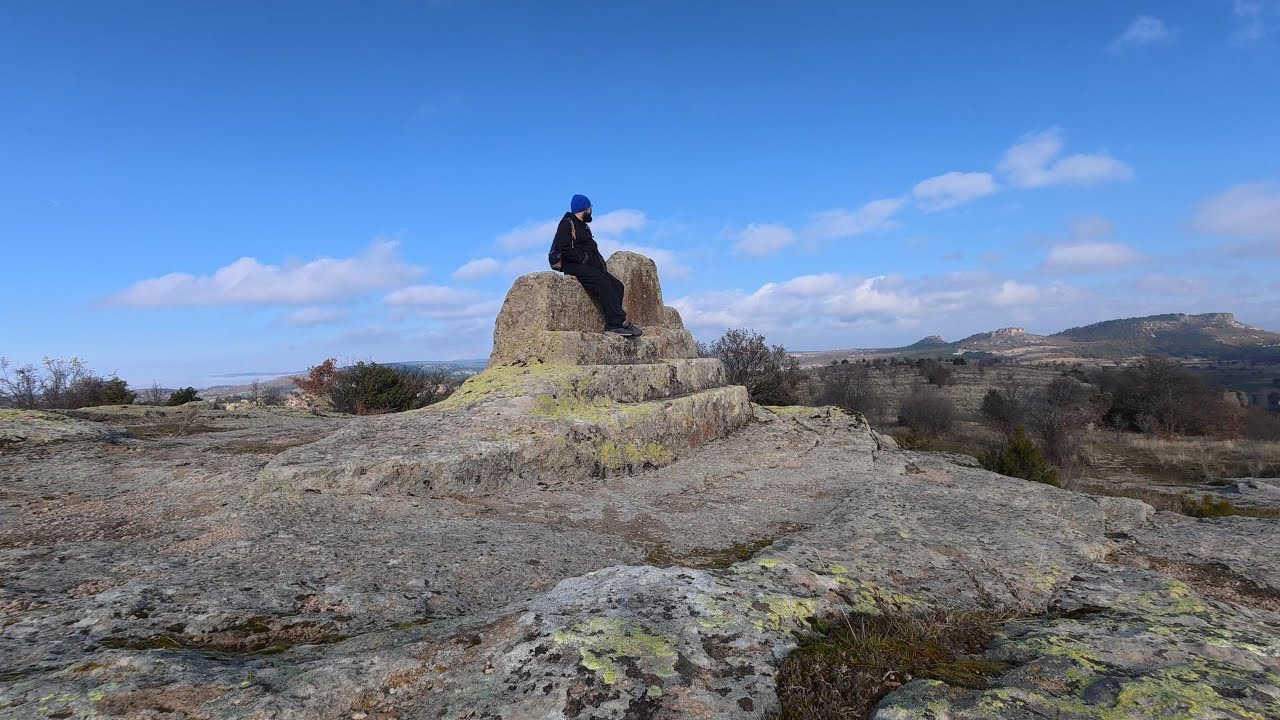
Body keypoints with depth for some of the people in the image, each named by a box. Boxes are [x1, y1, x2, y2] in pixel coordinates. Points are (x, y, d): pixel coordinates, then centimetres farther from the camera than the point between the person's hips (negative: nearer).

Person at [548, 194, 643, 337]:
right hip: (572, 266, -9)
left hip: (590, 266, 9)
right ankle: (618, 322, -34)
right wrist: (584, 258, -17)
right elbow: (564, 250, -14)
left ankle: (613, 324, -22)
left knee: (617, 286, -11)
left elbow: (593, 249, 24)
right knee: (603, 282, -30)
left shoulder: (584, 226, 27)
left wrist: (600, 262, 4)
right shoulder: (567, 224, -2)